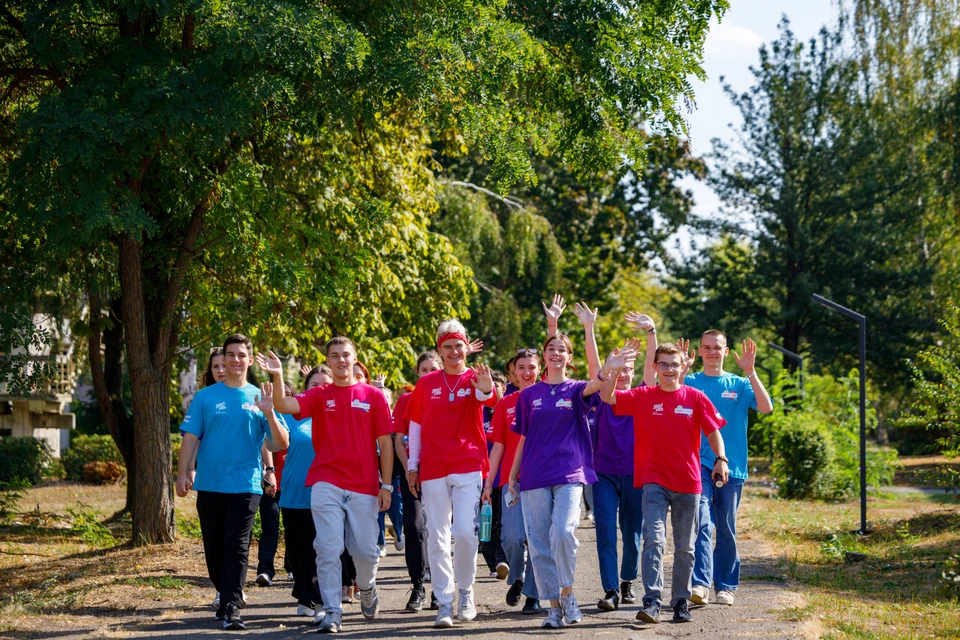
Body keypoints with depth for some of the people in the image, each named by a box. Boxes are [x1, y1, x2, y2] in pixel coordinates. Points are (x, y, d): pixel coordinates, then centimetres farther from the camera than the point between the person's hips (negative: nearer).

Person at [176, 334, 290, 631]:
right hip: (210, 484, 1)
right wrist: (183, 473, -9)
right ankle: (225, 594, 29)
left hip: (245, 485, -1)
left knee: (236, 547, -8)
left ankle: (231, 608, -10)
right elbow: (190, 438, 2)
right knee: (214, 548, 10)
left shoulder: (258, 397, 5)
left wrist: (269, 414, -16)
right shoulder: (205, 397, 5)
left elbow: (282, 444, 0)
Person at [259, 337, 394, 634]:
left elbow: (385, 443, 5)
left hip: (364, 487, 0)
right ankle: (332, 611, -2)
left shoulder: (373, 396, 6)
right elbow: (284, 406, -11)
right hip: (327, 484, 0)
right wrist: (277, 377, -28)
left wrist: (386, 485, 0)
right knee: (328, 549, -6)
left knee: (366, 550, 5)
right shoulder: (318, 396, 7)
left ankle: (366, 588, 36)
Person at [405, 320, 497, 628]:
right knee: (437, 537, 2)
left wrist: (485, 387, -46)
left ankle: (466, 591, 10)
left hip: (468, 467, -2)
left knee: (466, 531, -11)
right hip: (432, 470, 2)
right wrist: (412, 464, 7)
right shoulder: (426, 383, 7)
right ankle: (444, 603, 8)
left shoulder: (475, 379, 1)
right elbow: (415, 425, 12)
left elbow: (487, 399, -23)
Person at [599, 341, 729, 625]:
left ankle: (681, 602, 20)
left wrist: (721, 459, -8)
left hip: (688, 482, 1)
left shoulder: (695, 398, 2)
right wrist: (613, 370, -24)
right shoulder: (642, 397, 1)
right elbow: (607, 397, -8)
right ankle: (652, 601, -20)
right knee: (653, 539, -15)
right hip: (654, 481, -1)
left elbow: (713, 430, 5)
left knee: (685, 547, 9)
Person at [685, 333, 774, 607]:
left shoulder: (739, 385, 8)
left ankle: (725, 586, 17)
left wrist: (750, 371, -15)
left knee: (726, 529, 8)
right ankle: (700, 583, -23)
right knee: (702, 523, -16)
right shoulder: (690, 382, 7)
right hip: (699, 463, -2)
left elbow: (766, 407, -8)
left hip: (731, 466, 2)